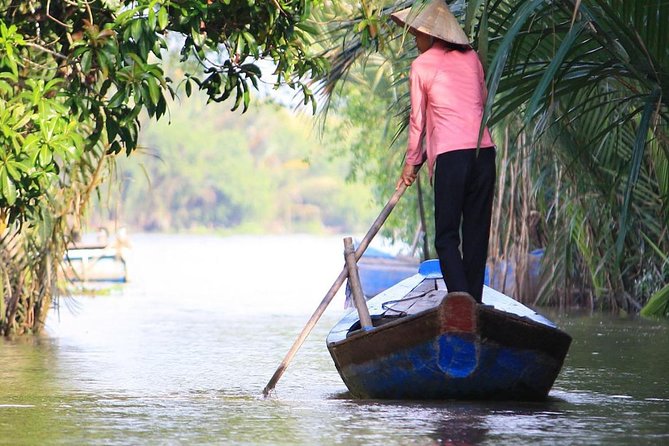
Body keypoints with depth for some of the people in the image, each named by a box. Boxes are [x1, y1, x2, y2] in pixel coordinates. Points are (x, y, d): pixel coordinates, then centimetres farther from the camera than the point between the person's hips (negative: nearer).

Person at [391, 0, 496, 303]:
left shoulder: (421, 65, 0)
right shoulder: (471, 57, 13)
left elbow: (418, 119, 5)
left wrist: (412, 162, 17)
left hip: (450, 156, -5)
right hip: (484, 151, 5)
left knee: (446, 236, -1)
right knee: (477, 233, 10)